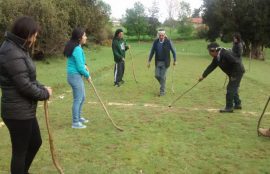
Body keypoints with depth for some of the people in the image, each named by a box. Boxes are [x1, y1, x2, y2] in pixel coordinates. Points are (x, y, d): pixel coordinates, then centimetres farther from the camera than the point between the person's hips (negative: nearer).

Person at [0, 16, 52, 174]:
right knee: (20, 151, 6)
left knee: (35, 142, 24)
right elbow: (25, 86, -24)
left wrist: (42, 88, 0)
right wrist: (45, 94, -8)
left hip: (25, 110, 10)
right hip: (17, 112, -10)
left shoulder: (18, 49, 9)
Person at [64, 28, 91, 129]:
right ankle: (75, 123, 11)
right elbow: (80, 67, -20)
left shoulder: (75, 47, 10)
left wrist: (84, 65, 7)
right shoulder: (77, 49, -21)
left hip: (75, 76, 10)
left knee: (82, 97, 21)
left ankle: (78, 117, 35)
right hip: (75, 76, -10)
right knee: (78, 100, 0)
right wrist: (87, 75, -5)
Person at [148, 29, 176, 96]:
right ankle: (163, 83, 33)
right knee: (157, 75, 2)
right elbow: (152, 52, 6)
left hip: (165, 62, -3)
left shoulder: (168, 41, -11)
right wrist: (149, 61, 5)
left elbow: (173, 51, -3)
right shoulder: (155, 42, -2)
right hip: (158, 62, 3)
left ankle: (162, 91, 10)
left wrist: (175, 60, 0)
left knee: (162, 76, -2)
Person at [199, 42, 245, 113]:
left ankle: (229, 107, -2)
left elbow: (236, 63, -27)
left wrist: (233, 75, -22)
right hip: (232, 73, 9)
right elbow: (211, 67, 6)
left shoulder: (226, 54, -27)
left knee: (230, 89, -9)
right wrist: (203, 76, 2)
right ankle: (237, 104, 32)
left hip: (238, 71, -9)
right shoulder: (217, 58, 1)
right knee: (233, 88, 19)